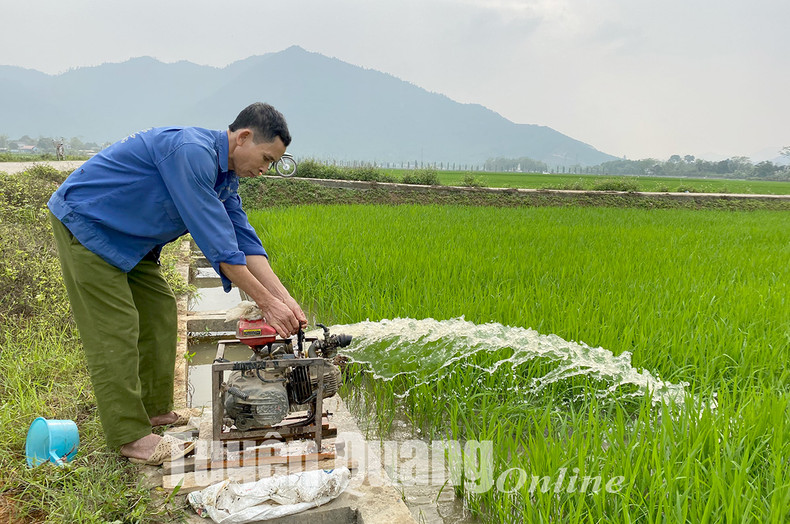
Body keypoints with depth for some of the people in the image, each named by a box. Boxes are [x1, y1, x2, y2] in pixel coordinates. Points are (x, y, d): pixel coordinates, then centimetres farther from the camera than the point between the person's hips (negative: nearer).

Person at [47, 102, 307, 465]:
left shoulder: (224, 177, 1)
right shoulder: (190, 151, -30)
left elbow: (244, 241, -1)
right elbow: (216, 241, -31)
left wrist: (285, 300, -9)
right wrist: (266, 302, -26)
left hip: (127, 238, 10)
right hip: (85, 222, -10)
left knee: (159, 312, 11)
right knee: (115, 328, -9)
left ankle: (155, 409, 23)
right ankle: (131, 437, 0)